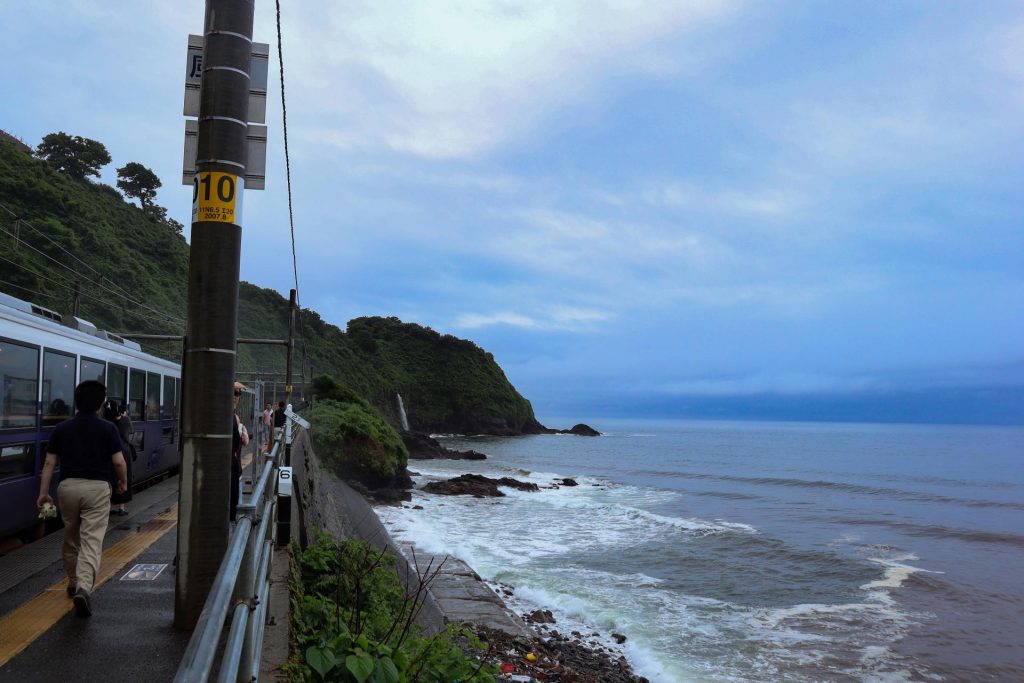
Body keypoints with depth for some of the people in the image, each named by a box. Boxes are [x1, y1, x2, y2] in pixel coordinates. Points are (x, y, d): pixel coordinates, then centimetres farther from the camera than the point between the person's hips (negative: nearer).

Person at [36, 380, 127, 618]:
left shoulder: (61, 429, 6)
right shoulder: (107, 429, -4)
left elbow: (49, 462, 3)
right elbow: (118, 462, -6)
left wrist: (43, 493, 8)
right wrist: (123, 482, 12)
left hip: (68, 486, 4)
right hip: (97, 487, -4)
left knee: (70, 538, 21)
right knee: (92, 539, -7)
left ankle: (73, 583, 35)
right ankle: (84, 587, -22)